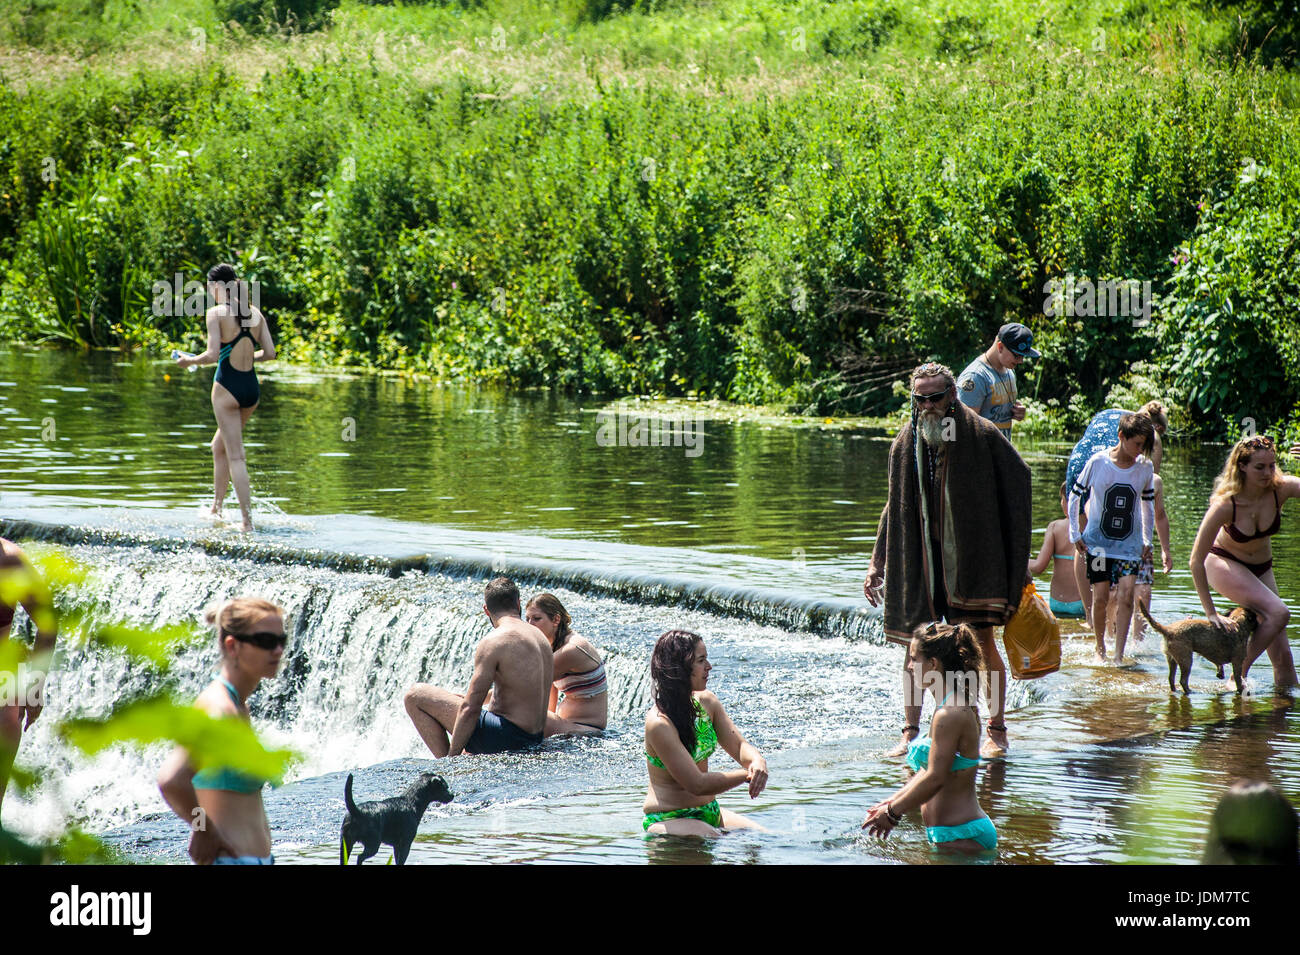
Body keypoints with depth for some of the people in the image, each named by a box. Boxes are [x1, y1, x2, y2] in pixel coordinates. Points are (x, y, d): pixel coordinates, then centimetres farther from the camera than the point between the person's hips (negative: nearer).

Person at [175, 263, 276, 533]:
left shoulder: (217, 313, -10)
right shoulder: (255, 313, 7)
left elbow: (212, 355, -16)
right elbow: (269, 353, 5)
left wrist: (188, 360, 2)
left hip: (227, 387, -6)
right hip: (252, 388, 6)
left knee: (235, 457, -4)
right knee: (219, 446, 24)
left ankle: (248, 522, -9)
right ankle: (216, 509, 27)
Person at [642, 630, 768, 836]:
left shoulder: (706, 701, 3)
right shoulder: (659, 724, -22)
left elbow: (739, 746, 7)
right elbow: (697, 784, -24)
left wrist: (757, 762, -17)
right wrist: (748, 774, -18)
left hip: (709, 812, 8)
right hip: (668, 819, -8)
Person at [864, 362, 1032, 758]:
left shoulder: (981, 436, -5)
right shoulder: (905, 444, 8)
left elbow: (1017, 483, 1)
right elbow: (895, 509, 16)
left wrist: (1016, 554, -2)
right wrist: (877, 564, 13)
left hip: (971, 558, -4)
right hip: (920, 560, 4)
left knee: (982, 640, -4)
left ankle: (997, 730, 7)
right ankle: (910, 731, 9)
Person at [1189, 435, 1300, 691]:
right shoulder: (1225, 505, -31)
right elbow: (1196, 561, -25)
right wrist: (1210, 612, -26)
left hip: (1260, 569, 5)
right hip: (1223, 564, -5)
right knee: (1278, 613, -28)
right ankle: (1239, 676, -14)